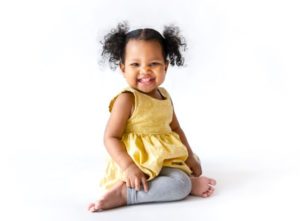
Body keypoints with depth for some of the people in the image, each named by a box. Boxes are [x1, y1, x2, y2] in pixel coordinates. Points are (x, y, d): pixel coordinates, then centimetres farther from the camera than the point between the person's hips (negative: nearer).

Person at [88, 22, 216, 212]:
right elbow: (110, 137, -18)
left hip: (165, 159, 10)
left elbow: (176, 128, 18)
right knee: (180, 185, -32)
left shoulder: (164, 95, 8)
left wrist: (190, 157, 11)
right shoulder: (126, 100, -16)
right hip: (140, 164, -10)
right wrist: (128, 167, -29)